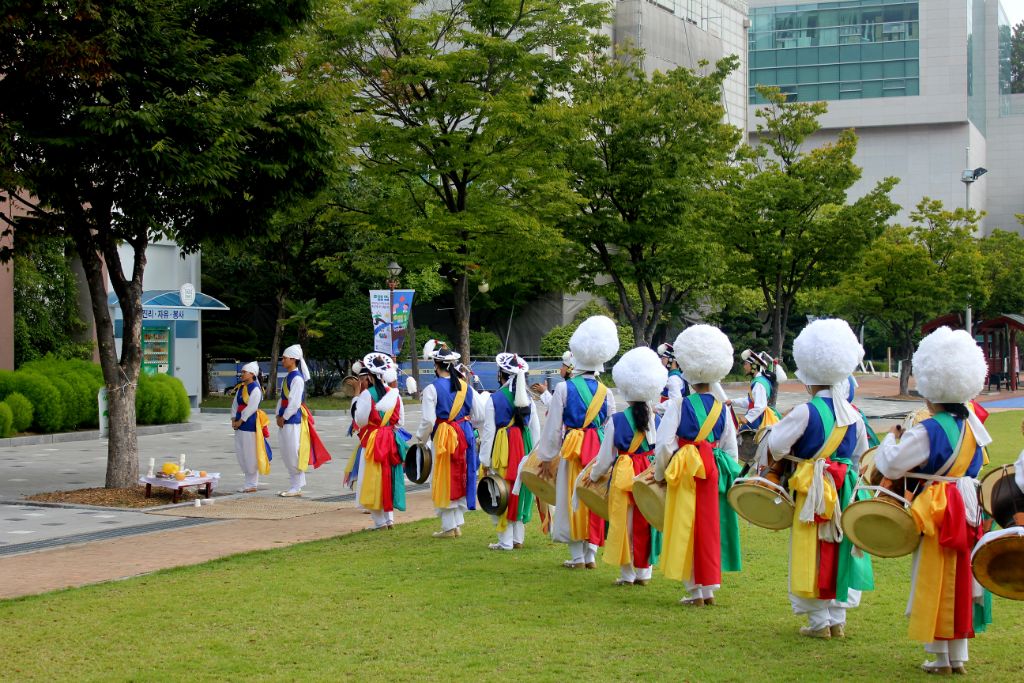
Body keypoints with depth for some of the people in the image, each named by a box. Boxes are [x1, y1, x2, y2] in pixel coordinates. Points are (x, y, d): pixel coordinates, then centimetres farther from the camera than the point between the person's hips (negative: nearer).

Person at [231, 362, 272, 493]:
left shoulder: (255, 389, -12)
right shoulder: (241, 388, 13)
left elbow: (251, 408, -18)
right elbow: (235, 404, 12)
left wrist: (240, 421, -15)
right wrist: (233, 419, 0)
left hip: (250, 423, -9)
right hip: (240, 423, 9)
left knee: (251, 454, -4)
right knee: (241, 454, 12)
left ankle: (252, 484, 4)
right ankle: (249, 481, 23)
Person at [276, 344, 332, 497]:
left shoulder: (297, 378, -13)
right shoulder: (288, 377, 15)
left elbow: (294, 402, -18)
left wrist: (284, 417, -13)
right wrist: (279, 415, 5)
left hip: (293, 419, -10)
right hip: (285, 419, 10)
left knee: (294, 453, -5)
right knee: (287, 453, 13)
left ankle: (296, 487, 1)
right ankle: (294, 485, 20)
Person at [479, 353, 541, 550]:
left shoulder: (494, 399, -8)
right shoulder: (528, 399, 6)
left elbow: (489, 431, -7)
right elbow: (535, 430, 9)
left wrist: (485, 460, -3)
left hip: (503, 448, -5)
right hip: (525, 447, 5)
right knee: (521, 491, 14)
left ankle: (506, 541, 2)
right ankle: (518, 538, 18)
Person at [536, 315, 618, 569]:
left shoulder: (564, 389, -8)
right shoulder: (606, 393, 1)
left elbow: (553, 427, -5)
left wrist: (547, 457, 4)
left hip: (572, 451, -3)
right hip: (599, 450, 3)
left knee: (572, 500, 6)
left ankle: (577, 556, 9)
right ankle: (591, 553, 15)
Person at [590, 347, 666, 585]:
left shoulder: (617, 421, -9)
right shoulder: (657, 420, 0)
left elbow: (605, 459, -3)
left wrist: (593, 477, 13)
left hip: (625, 476, -3)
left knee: (626, 523, 6)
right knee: (647, 522, 13)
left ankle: (627, 573, 12)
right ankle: (644, 571, 18)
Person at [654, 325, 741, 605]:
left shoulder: (679, 406, -9)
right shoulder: (722, 408, 4)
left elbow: (664, 445, -12)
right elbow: (731, 448, 9)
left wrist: (659, 476, 1)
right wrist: (730, 476, 19)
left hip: (685, 475, -4)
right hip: (714, 472, 4)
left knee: (687, 530, 5)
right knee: (709, 528, 13)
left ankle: (694, 591, 8)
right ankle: (709, 587, 18)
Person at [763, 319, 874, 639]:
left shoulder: (805, 412, -15)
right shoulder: (853, 414, 4)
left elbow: (775, 446, -11)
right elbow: (860, 455, 15)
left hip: (813, 493, -5)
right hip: (844, 492, 5)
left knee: (814, 555, 4)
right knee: (840, 551, 13)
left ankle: (818, 621, 9)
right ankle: (838, 619, 19)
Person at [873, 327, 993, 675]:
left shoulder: (927, 432, -18)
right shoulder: (973, 426, 3)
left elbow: (890, 466, -16)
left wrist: (891, 438, 0)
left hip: (936, 515, -7)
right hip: (967, 511, 7)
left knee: (936, 584, 3)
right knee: (959, 583, 13)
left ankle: (939, 656, 10)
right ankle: (959, 655, 19)